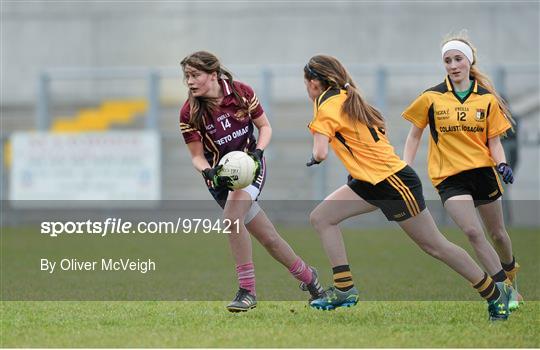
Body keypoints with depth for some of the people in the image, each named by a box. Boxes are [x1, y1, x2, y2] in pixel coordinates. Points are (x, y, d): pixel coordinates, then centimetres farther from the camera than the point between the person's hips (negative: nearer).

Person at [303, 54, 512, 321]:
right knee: (321, 218, 2)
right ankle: (344, 289, 3)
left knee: (434, 245, 1)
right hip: (370, 181, 10)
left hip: (392, 180, -10)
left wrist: (313, 158, -4)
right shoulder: (344, 98, 13)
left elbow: (320, 153, -24)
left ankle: (495, 293, 12)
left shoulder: (329, 106, -16)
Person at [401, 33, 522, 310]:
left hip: (482, 171, 2)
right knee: (473, 232, -19)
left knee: (497, 233, 14)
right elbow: (414, 135, 8)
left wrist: (502, 164, -15)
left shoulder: (487, 98, 1)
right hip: (449, 176, -2)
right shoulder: (431, 98, -2)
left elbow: (494, 141, 4)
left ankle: (510, 270, 44)